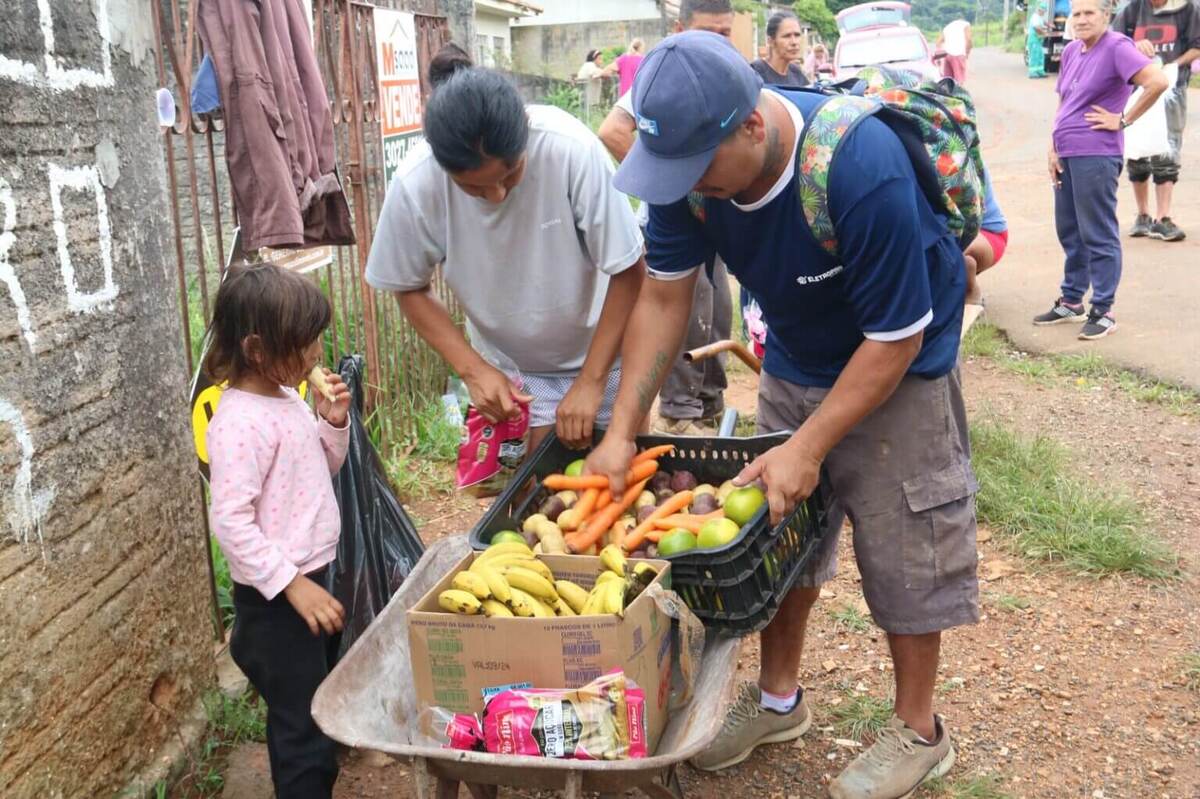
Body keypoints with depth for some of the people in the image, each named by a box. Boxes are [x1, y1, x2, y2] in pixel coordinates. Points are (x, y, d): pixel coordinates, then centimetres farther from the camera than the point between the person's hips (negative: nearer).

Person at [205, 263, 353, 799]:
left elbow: (322, 470, 18)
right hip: (275, 598, -9)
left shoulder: (287, 398, 6)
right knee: (302, 729, 0)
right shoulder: (241, 423, -23)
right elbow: (230, 522, -26)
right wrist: (292, 583, -26)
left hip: (311, 578, 9)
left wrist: (333, 422, 0)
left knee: (316, 712, 23)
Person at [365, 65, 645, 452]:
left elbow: (627, 272, -20)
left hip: (599, 353, -1)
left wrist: (591, 380, -21)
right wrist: (472, 369, -17)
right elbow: (411, 288, -6)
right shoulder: (415, 185, -24)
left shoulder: (572, 149, -31)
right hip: (509, 369, 1)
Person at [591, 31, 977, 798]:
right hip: (795, 363, 6)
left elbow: (895, 339, -27)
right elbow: (664, 296, -10)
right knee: (778, 526, 13)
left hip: (897, 367, -5)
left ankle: (918, 731, 25)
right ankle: (779, 699, 34)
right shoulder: (691, 161, -19)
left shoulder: (861, 170, -36)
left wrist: (809, 447, -25)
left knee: (904, 548, 2)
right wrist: (621, 430, -15)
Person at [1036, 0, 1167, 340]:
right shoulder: (1071, 51, 13)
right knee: (1069, 232, 15)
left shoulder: (1116, 47, -11)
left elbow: (1158, 81, -23)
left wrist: (1123, 120, -15)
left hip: (1096, 155, -8)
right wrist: (1053, 150, 10)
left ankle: (1103, 311, 7)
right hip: (1066, 155, 8)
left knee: (1097, 235, -2)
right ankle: (1071, 302, 27)